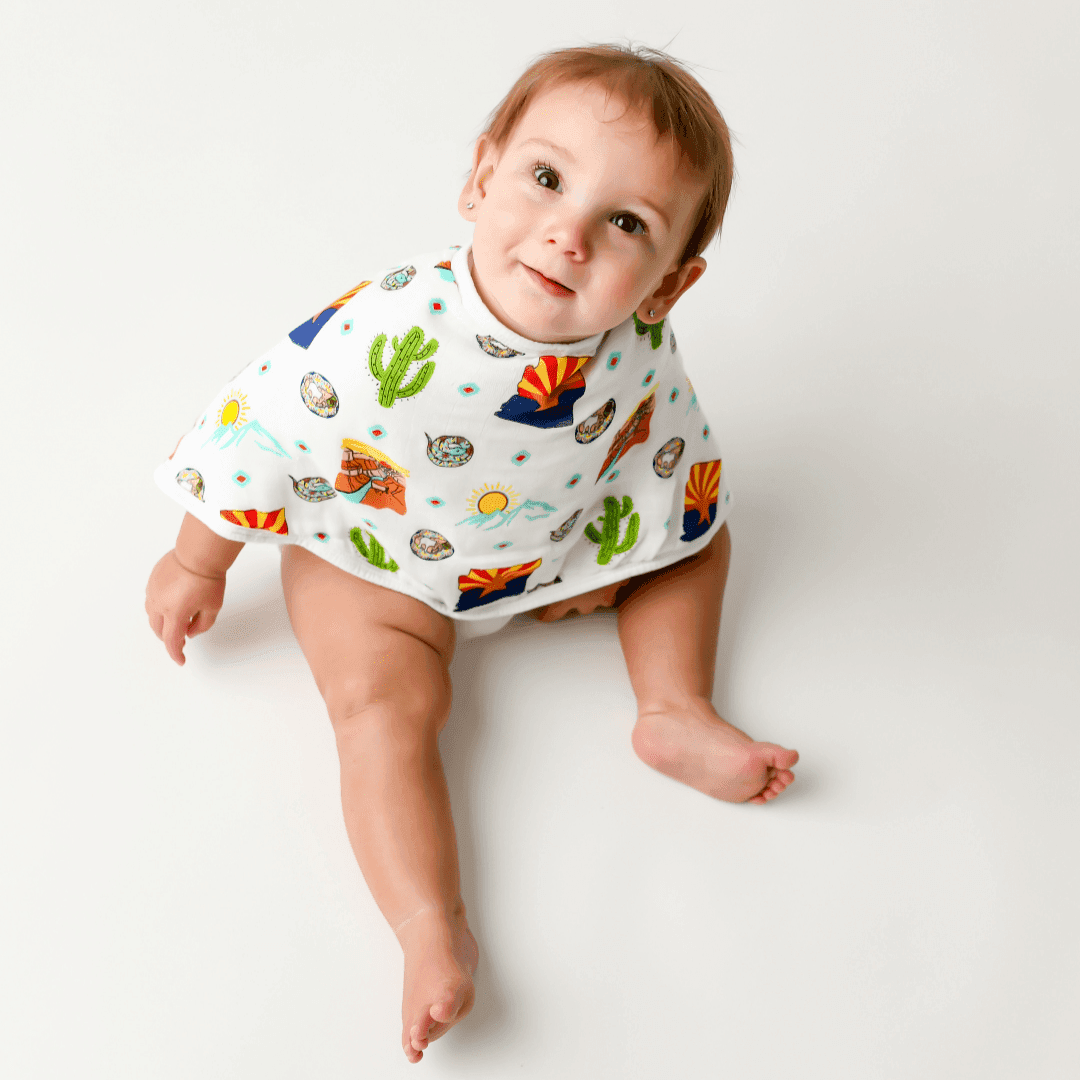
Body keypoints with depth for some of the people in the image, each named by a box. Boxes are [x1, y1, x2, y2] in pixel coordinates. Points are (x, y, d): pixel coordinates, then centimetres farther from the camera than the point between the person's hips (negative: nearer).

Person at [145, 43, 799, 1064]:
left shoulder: (638, 342, -26)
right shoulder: (386, 339, -40)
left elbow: (659, 437, -3)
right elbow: (261, 427, -25)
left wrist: (605, 561, 1)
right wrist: (197, 565, -11)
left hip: (552, 546, 5)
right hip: (375, 558, -4)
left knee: (693, 535, 8)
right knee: (387, 704, -22)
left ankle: (675, 712, 10)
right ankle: (432, 928, -19)